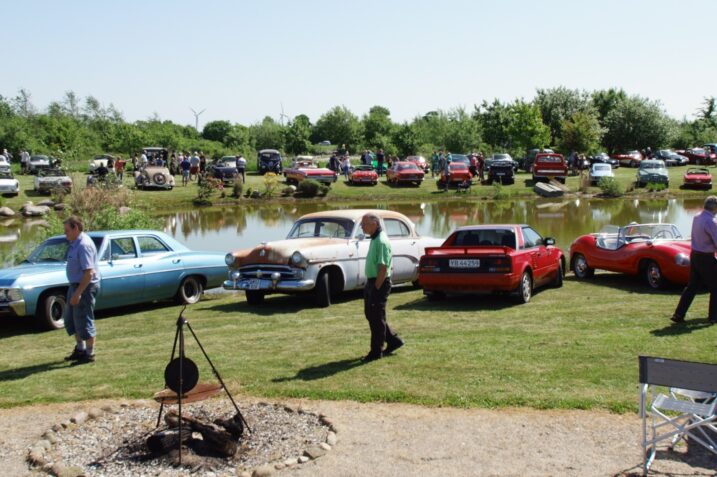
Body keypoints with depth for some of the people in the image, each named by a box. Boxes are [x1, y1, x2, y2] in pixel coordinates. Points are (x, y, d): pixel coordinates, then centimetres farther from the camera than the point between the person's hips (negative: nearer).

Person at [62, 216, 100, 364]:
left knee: (84, 320, 0)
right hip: (75, 285, 10)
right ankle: (80, 349, 34)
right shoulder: (75, 243, 7)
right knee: (71, 320, 20)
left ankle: (89, 354, 13)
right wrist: (74, 291, 16)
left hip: (85, 286, -10)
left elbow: (89, 273, -27)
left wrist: (78, 293, -26)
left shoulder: (84, 245, -23)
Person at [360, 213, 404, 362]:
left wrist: (376, 288, -21)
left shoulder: (381, 241, -19)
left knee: (377, 317, -1)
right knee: (370, 314, 16)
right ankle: (393, 340, 27)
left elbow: (383, 267, -23)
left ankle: (376, 352, 9)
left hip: (379, 283, -10)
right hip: (371, 282, 10)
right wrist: (369, 285, 16)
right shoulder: (374, 239, 12)